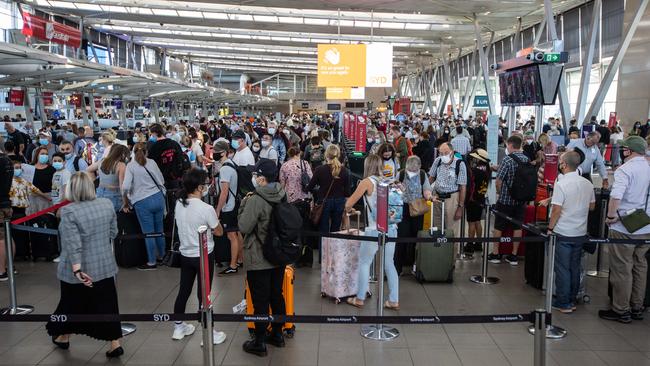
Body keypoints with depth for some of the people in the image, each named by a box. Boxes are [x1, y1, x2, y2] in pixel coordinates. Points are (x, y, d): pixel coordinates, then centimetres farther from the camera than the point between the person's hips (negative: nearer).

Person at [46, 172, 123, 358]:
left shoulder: (69, 211, -17)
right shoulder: (107, 204, -3)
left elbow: (73, 244, -23)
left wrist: (77, 270, -26)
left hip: (78, 269, -3)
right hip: (105, 266, 3)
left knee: (71, 303, 17)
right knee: (106, 305, 10)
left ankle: (63, 337, 38)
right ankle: (115, 344, 12)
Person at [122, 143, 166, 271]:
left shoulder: (130, 166, -5)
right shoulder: (152, 163, 5)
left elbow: (125, 187, -15)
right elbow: (162, 180, 13)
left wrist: (126, 203, -1)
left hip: (142, 202, -4)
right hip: (158, 198, 4)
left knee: (148, 232, 3)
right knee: (159, 229, 17)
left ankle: (151, 262, 12)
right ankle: (161, 256, 31)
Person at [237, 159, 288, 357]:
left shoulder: (255, 201, -23)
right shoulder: (282, 196, -1)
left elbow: (244, 227, -18)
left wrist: (243, 205, -5)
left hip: (258, 260, -7)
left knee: (260, 301, 5)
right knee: (277, 296, 18)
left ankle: (259, 343, 17)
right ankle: (277, 334, 33)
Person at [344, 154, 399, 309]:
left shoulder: (366, 182, -5)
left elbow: (349, 203, -1)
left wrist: (348, 208, 22)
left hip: (375, 229, -5)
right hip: (391, 227, 5)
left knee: (364, 263, 8)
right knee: (389, 264, 13)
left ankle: (360, 299, 16)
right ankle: (394, 301, 16)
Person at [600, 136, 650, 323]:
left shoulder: (625, 170, -16)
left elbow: (616, 195, -32)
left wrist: (611, 215, -20)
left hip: (624, 228, -7)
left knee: (621, 269, 3)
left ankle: (621, 311, 12)